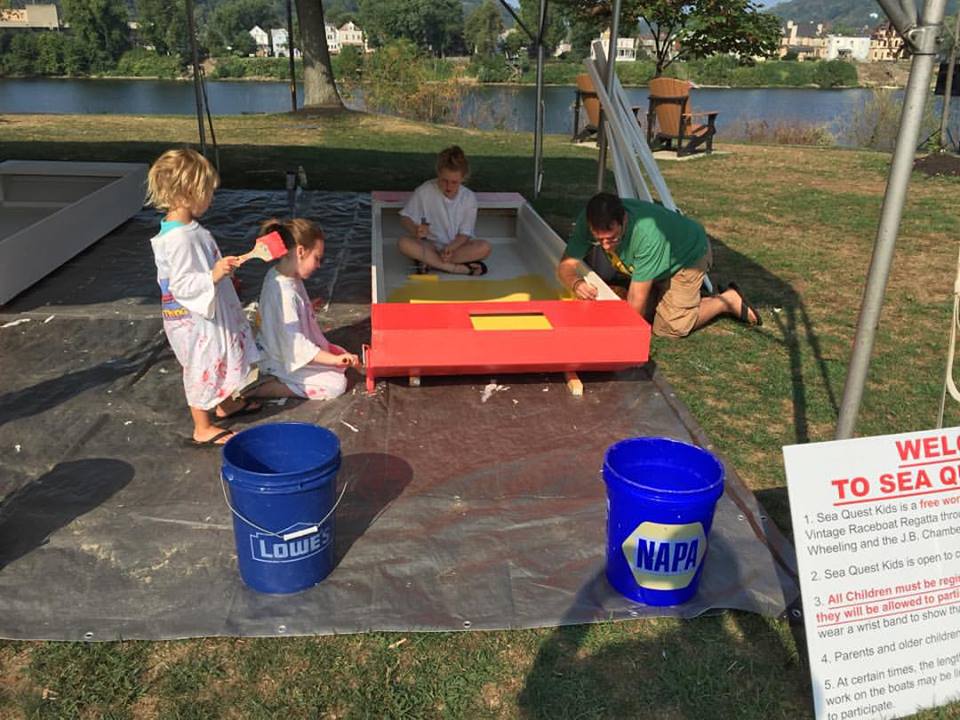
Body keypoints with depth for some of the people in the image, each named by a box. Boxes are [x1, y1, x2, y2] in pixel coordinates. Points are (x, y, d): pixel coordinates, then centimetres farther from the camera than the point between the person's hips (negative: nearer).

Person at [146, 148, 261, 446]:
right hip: (193, 319, -10)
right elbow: (181, 285, -32)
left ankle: (225, 403, 49)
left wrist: (221, 272, 26)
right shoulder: (179, 239, -30)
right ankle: (202, 428, 23)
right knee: (202, 368, 6)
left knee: (218, 361, 27)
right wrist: (214, 276, -42)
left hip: (209, 313, 10)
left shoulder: (185, 228, 2)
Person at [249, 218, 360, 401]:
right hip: (286, 362, -10)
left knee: (343, 357, 15)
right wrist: (333, 359, -29)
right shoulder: (284, 293, -33)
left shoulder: (281, 274, -4)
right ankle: (258, 390, -10)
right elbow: (296, 345, -32)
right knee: (336, 384, -12)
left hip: (293, 351, 10)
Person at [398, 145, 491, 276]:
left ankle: (430, 261, -25)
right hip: (429, 246, -1)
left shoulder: (469, 198, -7)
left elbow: (465, 234, -6)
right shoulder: (424, 191, -10)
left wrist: (450, 248, -27)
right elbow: (405, 218, -4)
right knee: (404, 243, -32)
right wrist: (415, 231, -28)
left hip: (455, 246, 1)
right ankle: (457, 268, -33)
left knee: (484, 248, -29)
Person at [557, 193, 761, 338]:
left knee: (669, 327, -9)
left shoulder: (647, 232, -45)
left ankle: (727, 300, 9)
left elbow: (637, 298, -39)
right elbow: (566, 265, -27)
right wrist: (576, 284, -50)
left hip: (689, 254, -6)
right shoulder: (587, 222, -29)